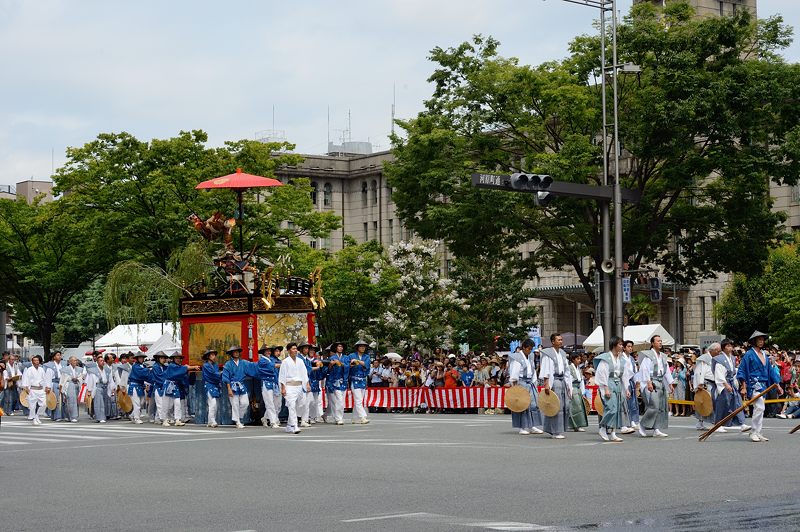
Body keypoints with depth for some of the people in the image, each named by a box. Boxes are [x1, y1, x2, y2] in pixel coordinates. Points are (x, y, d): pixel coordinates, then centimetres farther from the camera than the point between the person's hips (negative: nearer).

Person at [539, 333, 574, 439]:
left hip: (563, 380, 8)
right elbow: (545, 370, -10)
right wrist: (546, 384, -18)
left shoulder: (562, 353, 18)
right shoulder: (548, 353, -4)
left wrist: (568, 385, 18)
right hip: (553, 381, -8)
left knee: (566, 406, 3)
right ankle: (556, 432, -5)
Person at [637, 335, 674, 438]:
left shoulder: (663, 357, 17)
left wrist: (670, 384, 16)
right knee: (654, 406, -16)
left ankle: (656, 430, 6)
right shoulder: (648, 355, -6)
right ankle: (642, 424, -1)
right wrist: (649, 383, -22)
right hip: (651, 383, -8)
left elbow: (667, 371, 22)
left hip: (661, 383, 8)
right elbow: (645, 369, -14)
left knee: (662, 407, 3)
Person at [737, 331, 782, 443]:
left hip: (763, 384, 7)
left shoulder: (764, 355, 16)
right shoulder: (749, 354, -5)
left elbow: (770, 370, 20)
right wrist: (744, 387, -11)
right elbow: (742, 371, -5)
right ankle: (754, 432, -11)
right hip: (754, 383, -7)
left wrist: (777, 385, 17)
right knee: (760, 407, -16)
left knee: (759, 409, 9)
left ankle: (757, 433, 12)